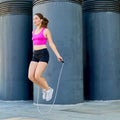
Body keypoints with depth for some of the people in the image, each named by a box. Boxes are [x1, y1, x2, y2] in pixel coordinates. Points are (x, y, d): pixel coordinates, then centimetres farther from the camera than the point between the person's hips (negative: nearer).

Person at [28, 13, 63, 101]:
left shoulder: (46, 30, 0)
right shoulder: (34, 32, 18)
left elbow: (51, 44, -3)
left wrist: (58, 55, -13)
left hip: (43, 54, -6)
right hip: (35, 55, 6)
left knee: (37, 76, -19)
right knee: (30, 76, -8)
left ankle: (48, 89, 7)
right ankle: (44, 88, 14)